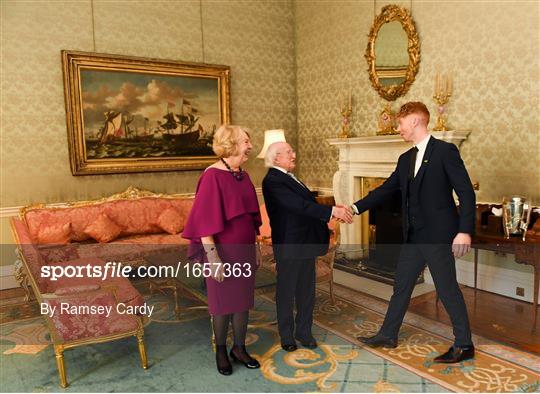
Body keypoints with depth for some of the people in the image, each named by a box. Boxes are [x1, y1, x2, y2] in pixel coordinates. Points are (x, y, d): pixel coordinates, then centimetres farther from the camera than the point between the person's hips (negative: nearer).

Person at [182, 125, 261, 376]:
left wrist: (255, 249, 16)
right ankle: (221, 352, 29)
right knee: (223, 303, 9)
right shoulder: (212, 176, -16)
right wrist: (213, 257, -20)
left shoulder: (243, 176, 7)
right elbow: (205, 221, -18)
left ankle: (239, 349, 31)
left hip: (245, 251, 7)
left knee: (243, 301, 14)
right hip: (223, 252, -6)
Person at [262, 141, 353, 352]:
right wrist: (332, 211, -27)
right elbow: (300, 205, -27)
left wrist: (335, 210, -2)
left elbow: (307, 203, 9)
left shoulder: (289, 178, 13)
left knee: (307, 291, 16)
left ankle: (304, 332, 33)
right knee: (286, 292, 10)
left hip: (305, 243, 9)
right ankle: (286, 336, 27)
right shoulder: (273, 181, -17)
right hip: (289, 246, -8)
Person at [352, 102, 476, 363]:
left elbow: (466, 192, -13)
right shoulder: (405, 159, 12)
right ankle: (388, 335, 29)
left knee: (448, 289, 4)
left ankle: (464, 345, 22)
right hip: (413, 236, 8)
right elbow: (386, 189, 14)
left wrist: (465, 231, -21)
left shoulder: (445, 151, -9)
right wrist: (356, 208, 7)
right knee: (401, 286, 14)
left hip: (438, 235, -7)